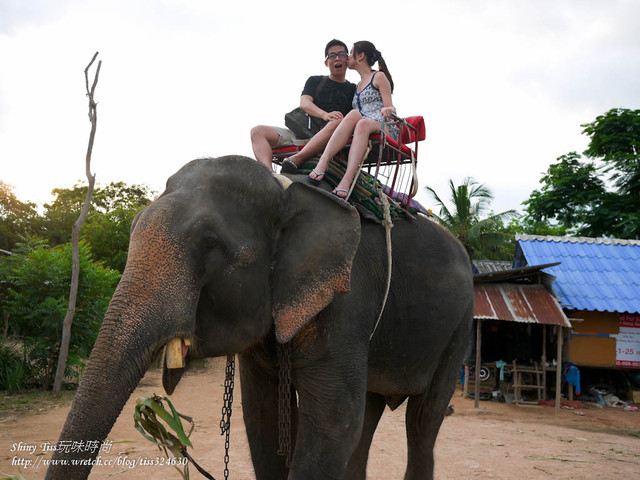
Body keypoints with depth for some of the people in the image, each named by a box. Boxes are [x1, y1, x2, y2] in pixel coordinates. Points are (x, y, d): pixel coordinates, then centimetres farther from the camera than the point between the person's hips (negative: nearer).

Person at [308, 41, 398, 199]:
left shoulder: (379, 77, 11)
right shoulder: (358, 85, 30)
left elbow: (390, 108, -1)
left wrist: (387, 110, -23)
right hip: (361, 130, 4)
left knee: (363, 123, -38)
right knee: (353, 114, -29)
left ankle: (347, 180, -55)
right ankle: (323, 162, -47)